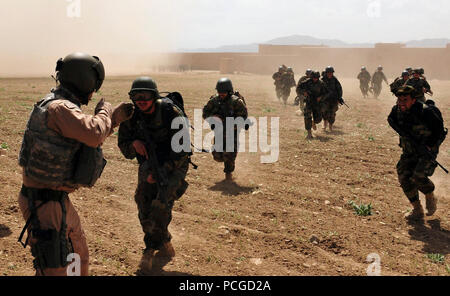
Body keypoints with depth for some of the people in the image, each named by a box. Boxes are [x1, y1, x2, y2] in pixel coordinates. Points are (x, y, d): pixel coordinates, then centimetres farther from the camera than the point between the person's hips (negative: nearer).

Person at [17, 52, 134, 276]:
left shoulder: (61, 106, 12)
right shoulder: (60, 107, -21)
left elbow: (89, 140, 24)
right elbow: (94, 134, -35)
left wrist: (115, 118, 19)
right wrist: (104, 111, -15)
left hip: (59, 200, 10)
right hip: (44, 204, -10)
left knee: (79, 257, 24)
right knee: (54, 268, -7)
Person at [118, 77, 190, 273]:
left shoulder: (171, 113, -20)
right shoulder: (131, 115, -6)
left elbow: (182, 149, -17)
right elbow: (123, 145, 4)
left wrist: (160, 172, -20)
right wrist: (134, 144, -21)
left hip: (173, 165, -5)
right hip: (148, 165, 5)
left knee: (161, 205, -20)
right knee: (144, 207, -2)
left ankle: (150, 251, -5)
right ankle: (166, 248, 17)